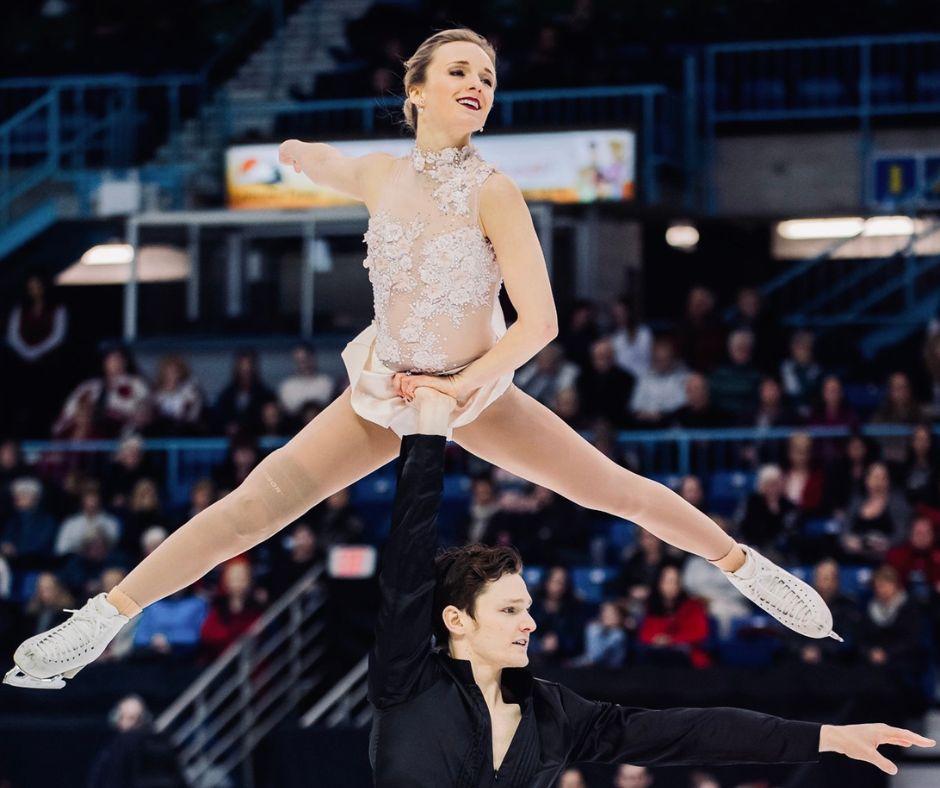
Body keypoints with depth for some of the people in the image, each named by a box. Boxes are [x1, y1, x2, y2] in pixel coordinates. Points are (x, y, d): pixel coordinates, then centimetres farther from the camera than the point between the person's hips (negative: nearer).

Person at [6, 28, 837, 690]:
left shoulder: (494, 192, -21)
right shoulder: (374, 176, -11)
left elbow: (539, 321, -25)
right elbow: (302, 156, 13)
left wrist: (458, 388, -27)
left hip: (481, 394, -2)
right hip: (382, 394, 2)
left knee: (614, 487, 0)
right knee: (255, 504, -8)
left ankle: (743, 565, 22)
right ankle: (108, 617, -3)